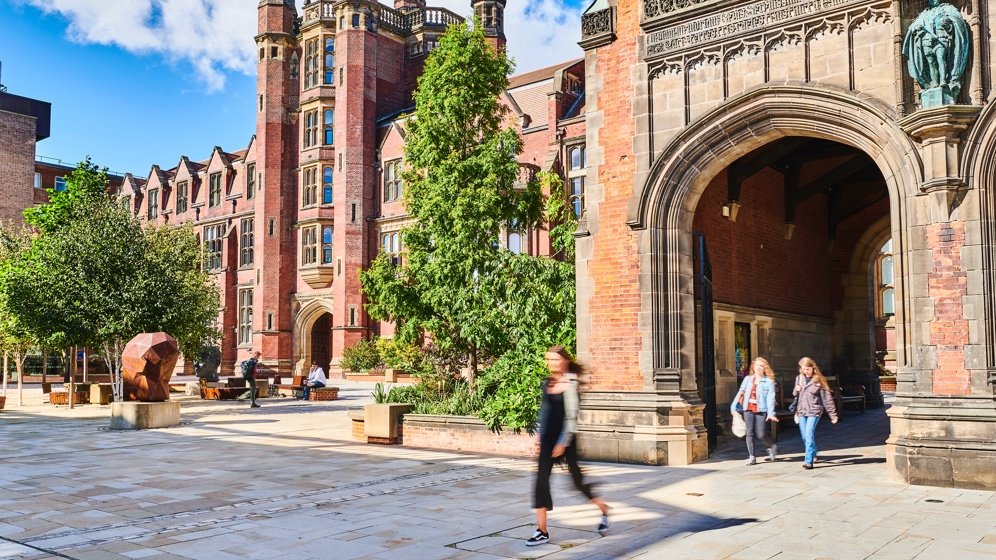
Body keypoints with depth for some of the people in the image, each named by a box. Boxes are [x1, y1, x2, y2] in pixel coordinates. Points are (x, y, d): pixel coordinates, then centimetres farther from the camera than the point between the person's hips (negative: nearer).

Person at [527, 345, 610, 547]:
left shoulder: (569, 384, -13)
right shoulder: (547, 383, 7)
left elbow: (571, 416, -15)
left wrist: (563, 442, -17)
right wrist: (541, 437, 15)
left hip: (566, 438, -6)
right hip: (548, 438, 6)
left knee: (578, 479, 6)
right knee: (541, 480, -2)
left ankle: (604, 510, 32)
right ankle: (542, 530, 3)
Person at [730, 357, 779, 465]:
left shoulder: (769, 382, 0)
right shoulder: (747, 379, 12)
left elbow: (770, 398, -6)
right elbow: (740, 393, 12)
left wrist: (771, 413, -15)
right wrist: (734, 407, 7)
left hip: (761, 410, -4)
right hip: (748, 409, 4)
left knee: (761, 434, -4)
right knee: (750, 433, 2)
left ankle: (772, 447, 27)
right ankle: (751, 456, 9)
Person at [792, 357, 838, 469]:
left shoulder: (818, 380, -6)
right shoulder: (799, 378, 9)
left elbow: (827, 398, -6)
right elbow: (795, 395, 22)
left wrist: (833, 414, -7)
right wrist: (796, 390, -3)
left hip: (814, 411, -5)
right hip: (801, 411, 5)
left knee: (809, 435, -15)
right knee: (805, 437, 10)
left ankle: (809, 461, -16)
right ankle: (813, 455, 32)